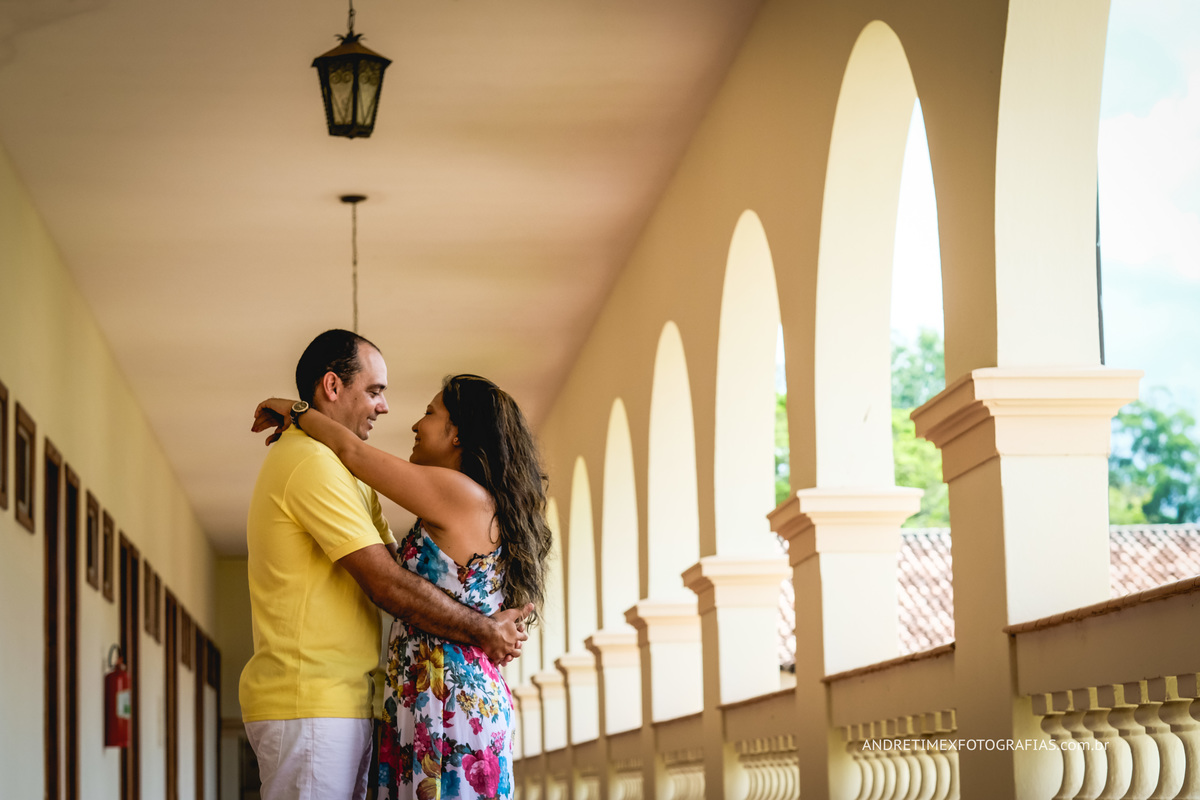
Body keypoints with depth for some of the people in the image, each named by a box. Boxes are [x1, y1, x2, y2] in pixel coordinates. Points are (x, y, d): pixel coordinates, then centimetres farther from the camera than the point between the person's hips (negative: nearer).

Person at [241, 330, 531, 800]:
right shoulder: (311, 462, -12)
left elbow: (396, 561, 20)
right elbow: (387, 585, -15)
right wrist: (484, 631, -6)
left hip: (341, 703, 10)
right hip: (310, 703, -10)